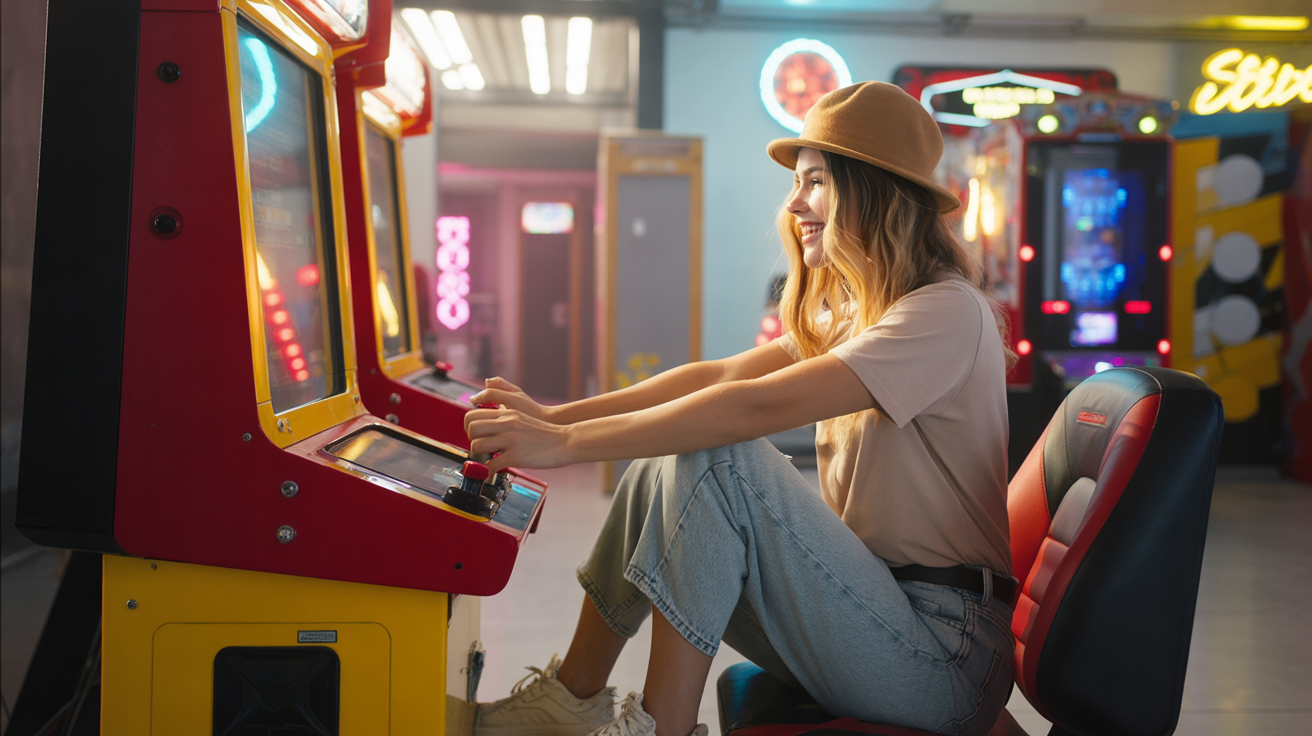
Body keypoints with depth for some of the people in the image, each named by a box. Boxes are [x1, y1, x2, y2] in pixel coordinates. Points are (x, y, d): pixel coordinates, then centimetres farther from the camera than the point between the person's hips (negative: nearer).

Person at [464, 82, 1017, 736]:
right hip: (872, 599, 9)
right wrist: (554, 416, -4)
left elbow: (758, 407, -27)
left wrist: (566, 444, -26)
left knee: (715, 457, -24)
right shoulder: (853, 314, 16)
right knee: (661, 470, -3)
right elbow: (723, 374, 5)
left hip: (942, 651, -9)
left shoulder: (948, 313, -16)